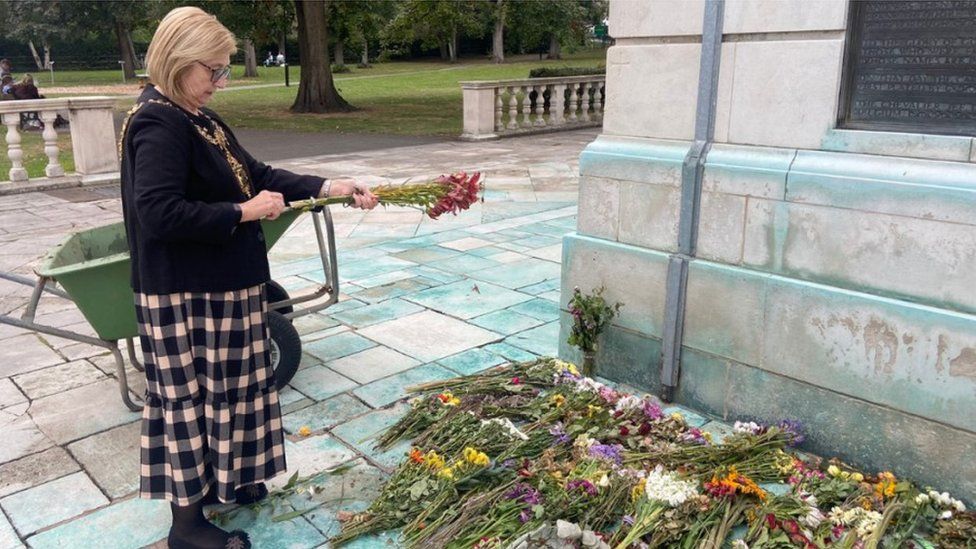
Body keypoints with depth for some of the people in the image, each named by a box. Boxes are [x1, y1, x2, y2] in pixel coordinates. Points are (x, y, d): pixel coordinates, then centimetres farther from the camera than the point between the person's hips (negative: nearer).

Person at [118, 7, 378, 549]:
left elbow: (256, 175, 12)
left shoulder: (199, 118, 11)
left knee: (220, 388, 20)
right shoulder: (158, 124, -19)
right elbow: (159, 214, -28)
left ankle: (217, 479, 38)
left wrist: (328, 187, 2)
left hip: (221, 285, 9)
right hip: (186, 295, -9)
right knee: (190, 395, 3)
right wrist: (243, 213, -21)